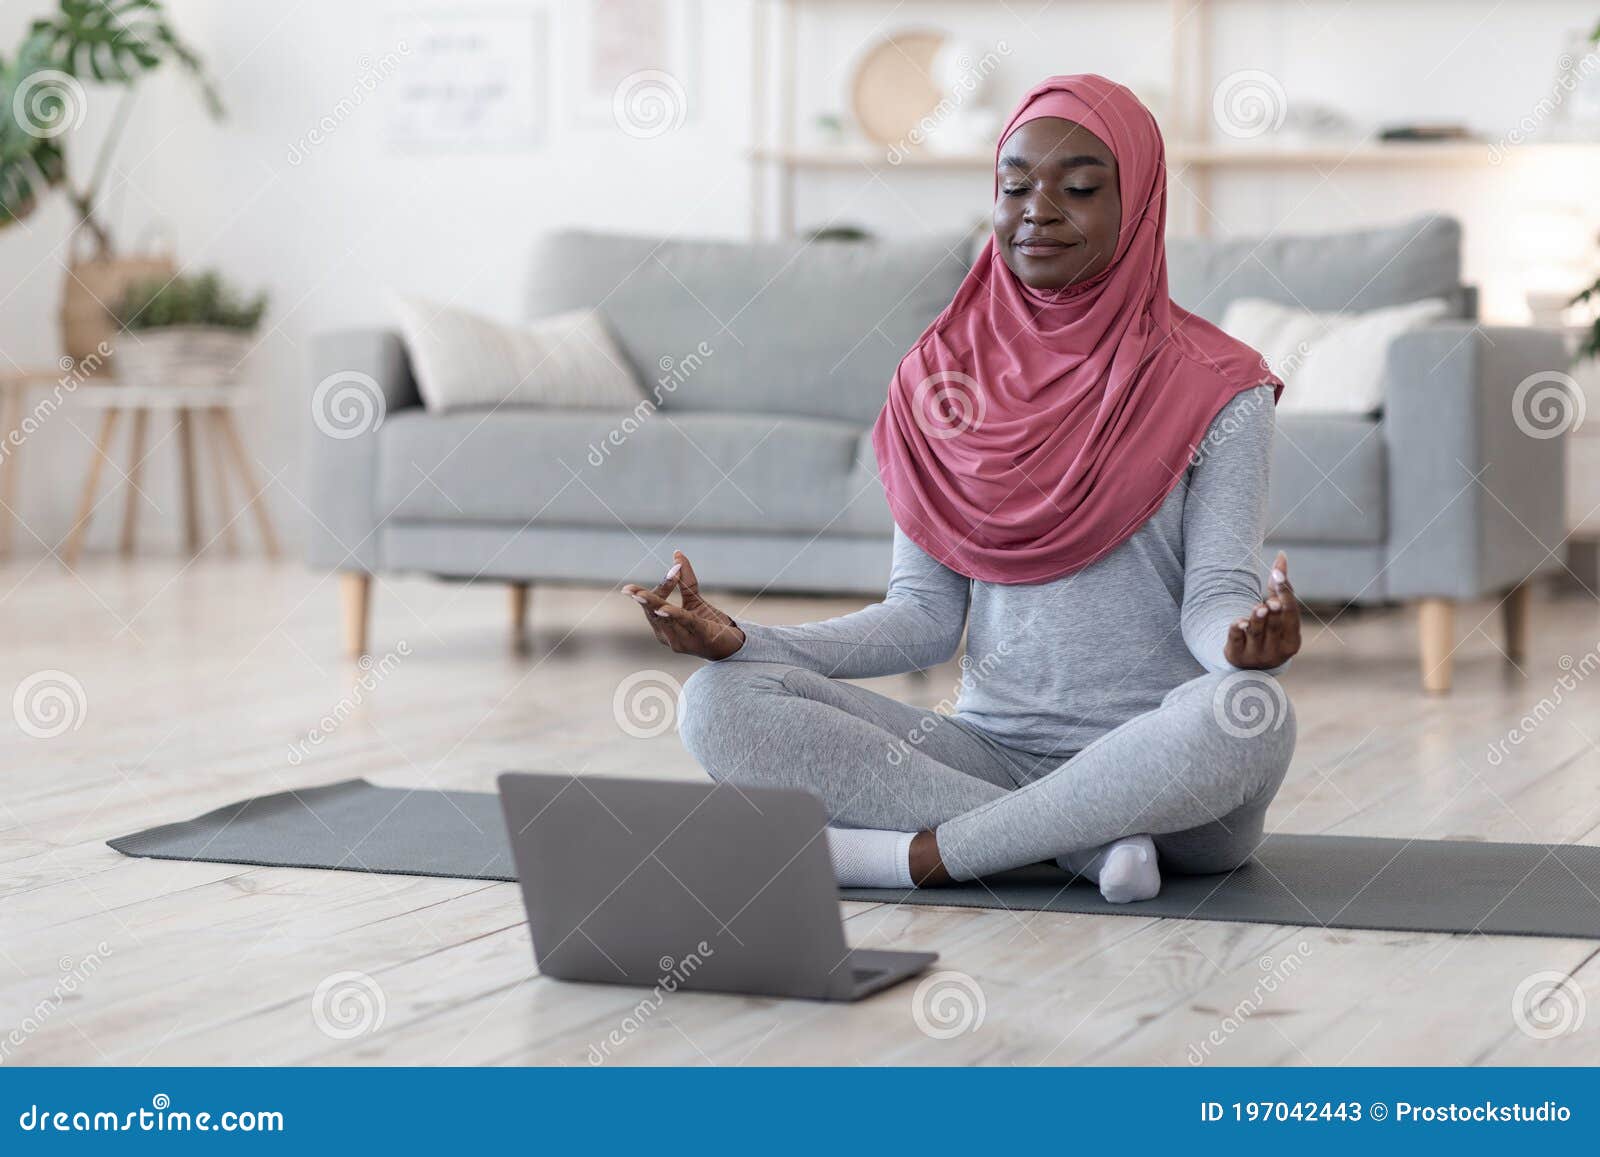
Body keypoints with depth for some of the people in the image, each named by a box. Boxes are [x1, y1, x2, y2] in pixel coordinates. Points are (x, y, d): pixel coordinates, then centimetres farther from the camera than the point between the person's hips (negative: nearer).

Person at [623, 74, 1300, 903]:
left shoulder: (1215, 389, 0)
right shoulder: (941, 377, 9)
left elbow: (1215, 597, -7)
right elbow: (926, 617, 6)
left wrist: (1248, 639, -32)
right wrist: (740, 641, -9)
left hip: (1161, 768, -3)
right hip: (992, 753, 3)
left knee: (1250, 714, -38)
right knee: (718, 702, -17)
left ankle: (916, 854, -23)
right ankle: (1090, 843, -24)